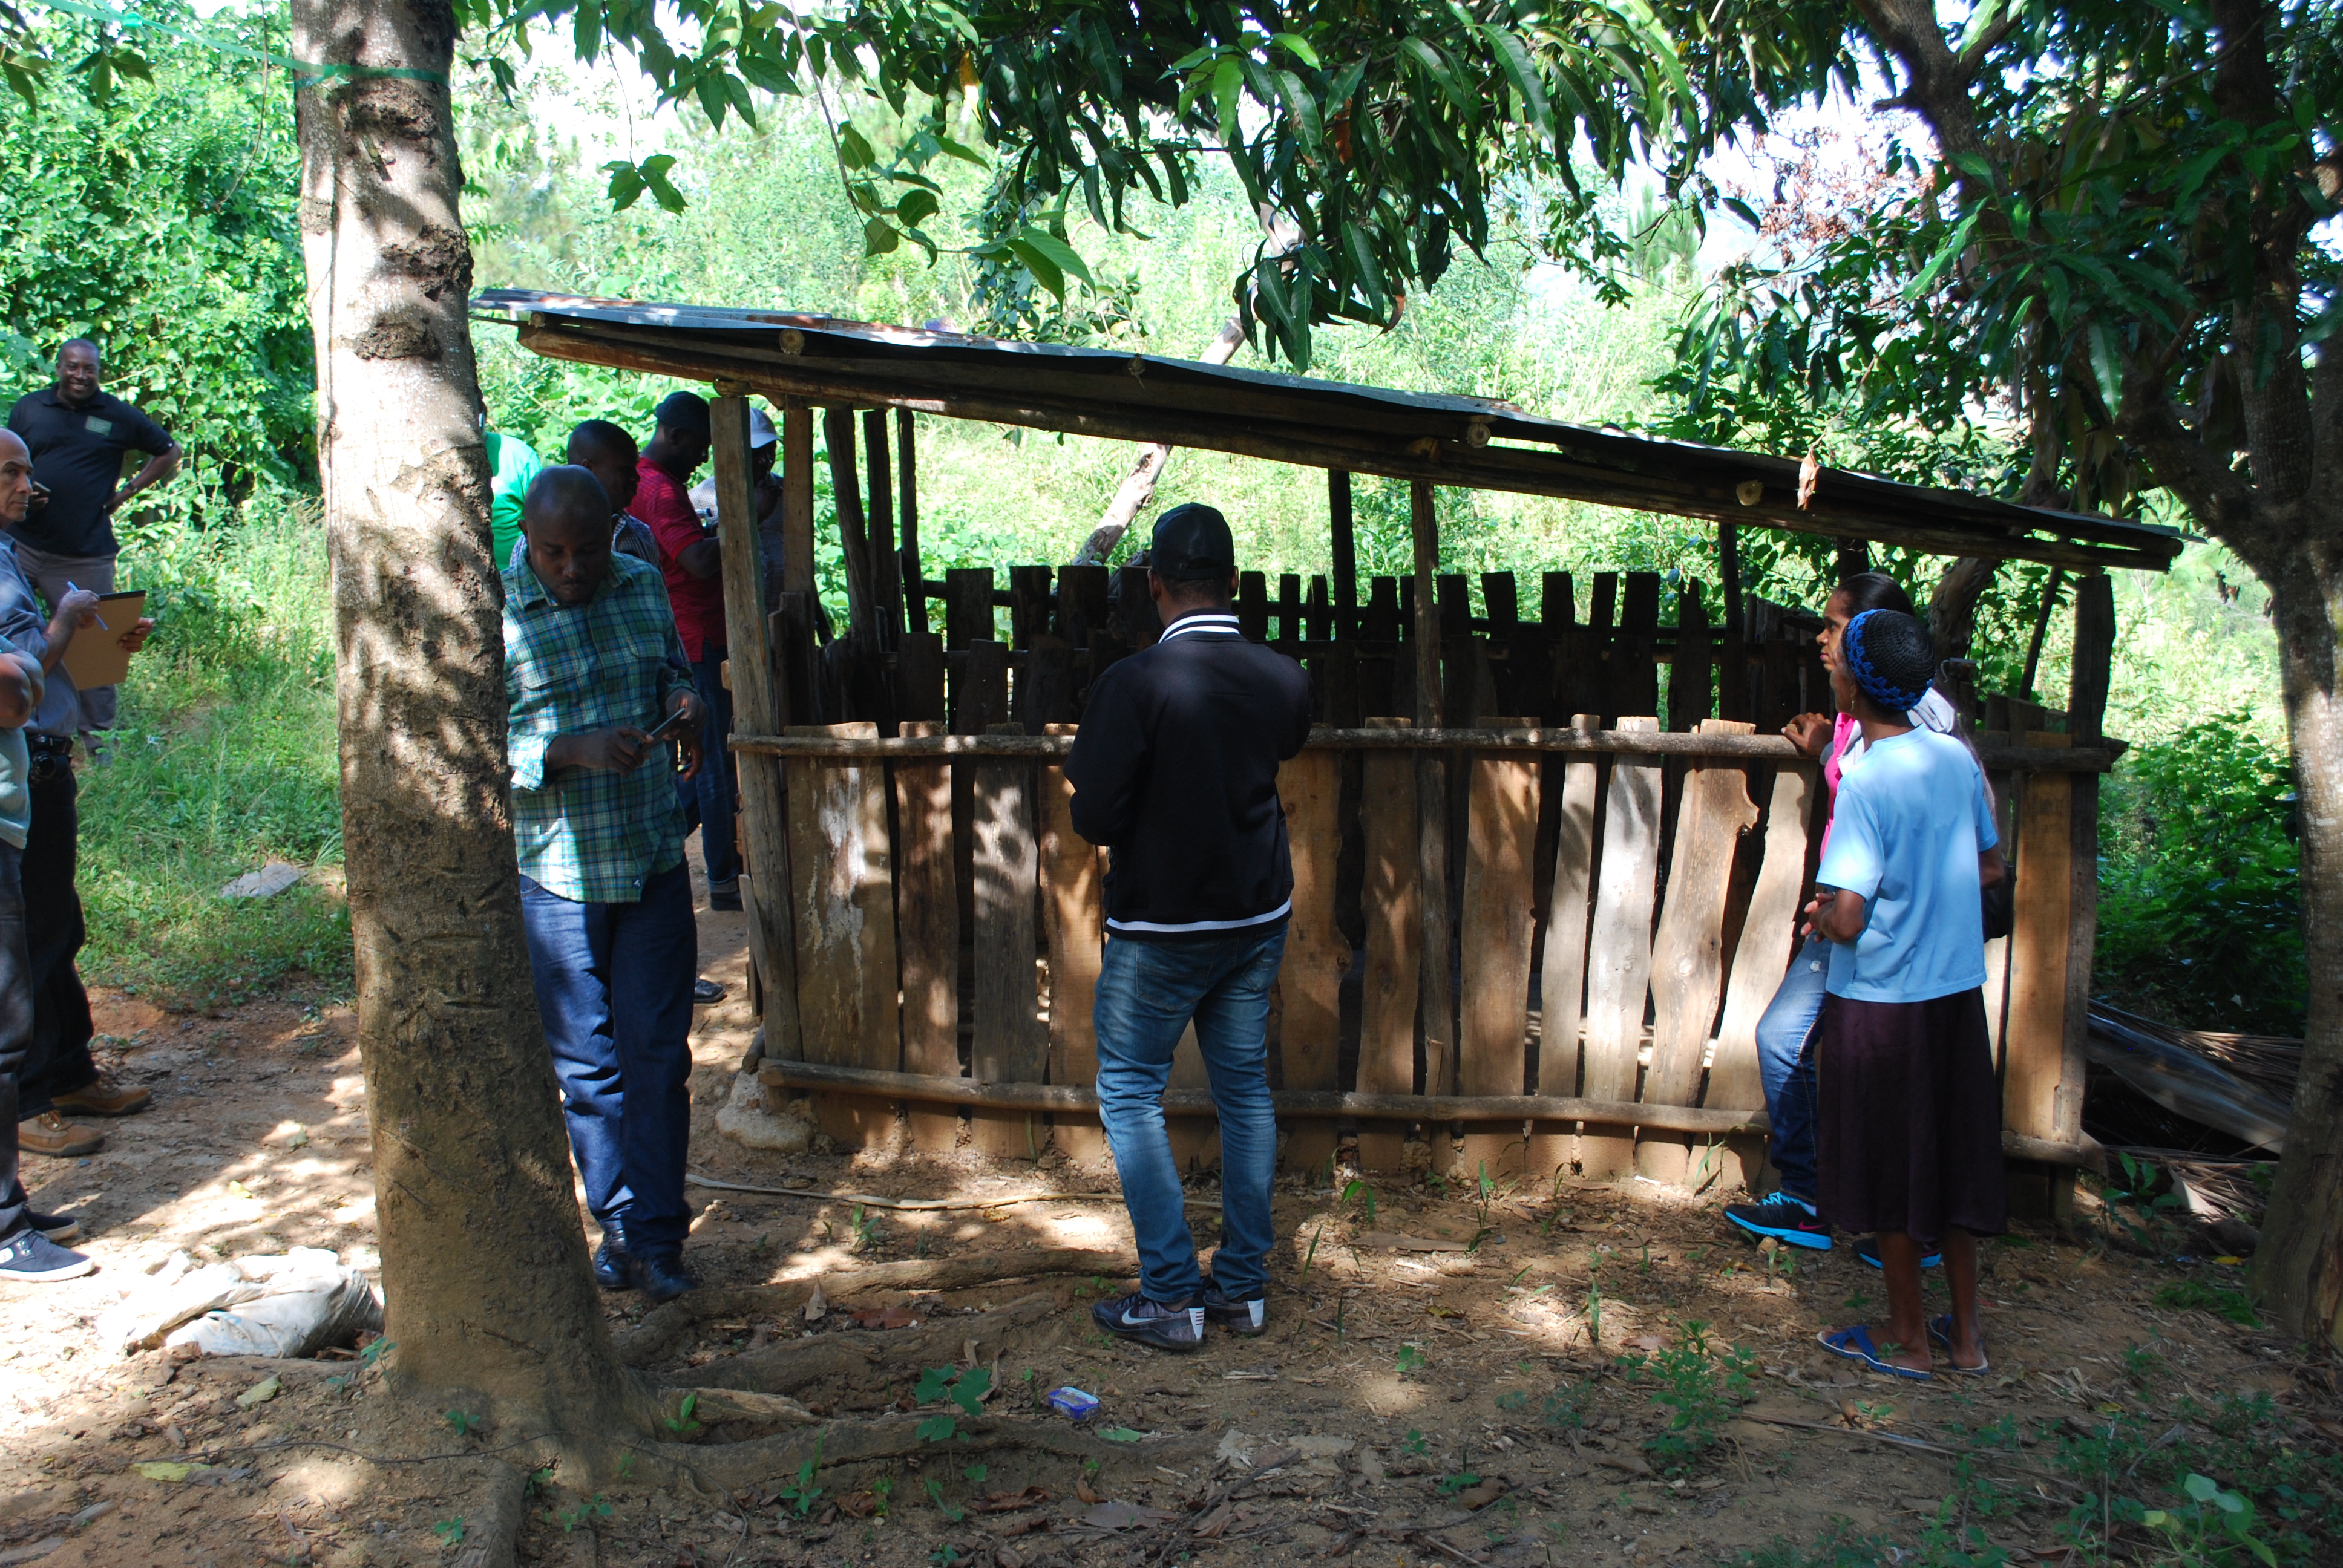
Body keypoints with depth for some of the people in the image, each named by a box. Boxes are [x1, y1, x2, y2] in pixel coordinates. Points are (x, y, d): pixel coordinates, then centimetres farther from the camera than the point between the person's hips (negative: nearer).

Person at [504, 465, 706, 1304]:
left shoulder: (643, 586, 3)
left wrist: (684, 702, -4)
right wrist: (574, 750, -27)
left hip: (654, 862, 3)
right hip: (555, 872, -3)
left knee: (658, 1053, 3)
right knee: (588, 1065, 9)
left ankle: (657, 1235, 13)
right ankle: (616, 1221, 27)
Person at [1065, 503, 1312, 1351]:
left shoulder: (1134, 684, -21)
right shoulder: (1282, 678, -4)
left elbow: (1096, 818, -19)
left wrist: (1085, 766, 0)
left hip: (1161, 929, -5)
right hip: (1259, 920, 5)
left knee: (1130, 1091, 8)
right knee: (1245, 1089, 14)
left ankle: (1171, 1295, 8)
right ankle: (1243, 1285, 22)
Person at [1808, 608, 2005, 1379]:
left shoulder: (1866, 780, -21)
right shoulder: (1958, 757, 0)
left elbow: (1847, 919, -24)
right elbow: (1991, 866, 13)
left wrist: (1820, 917, -3)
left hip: (1881, 999, -6)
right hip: (1958, 990, 6)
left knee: (1893, 1172, 8)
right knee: (1954, 1160, 17)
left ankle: (1906, 1339, 21)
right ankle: (1966, 1331, 27)